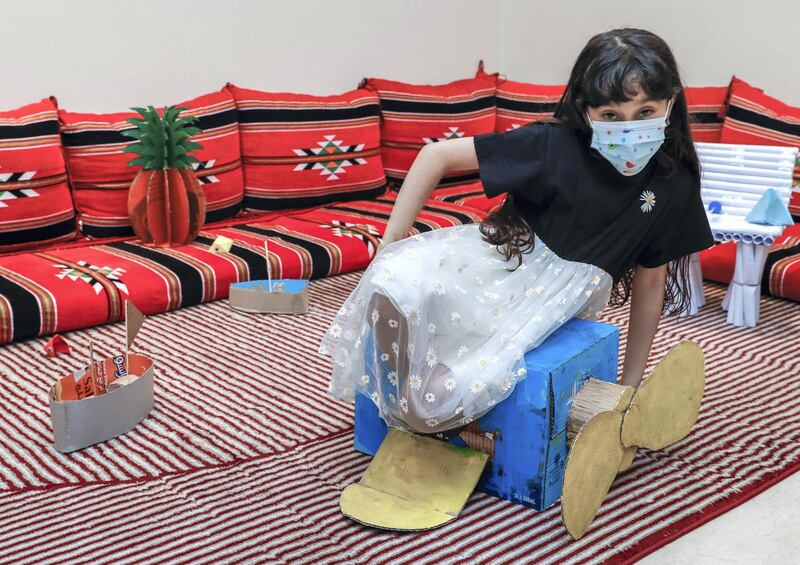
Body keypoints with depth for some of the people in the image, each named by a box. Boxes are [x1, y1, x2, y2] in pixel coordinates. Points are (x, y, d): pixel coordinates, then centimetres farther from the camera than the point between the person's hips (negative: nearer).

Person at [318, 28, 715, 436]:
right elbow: (436, 156, -12)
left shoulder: (675, 185, -7)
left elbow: (650, 284, 4)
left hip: (560, 297, 1)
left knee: (461, 386, -29)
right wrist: (390, 250, -12)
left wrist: (629, 386, 9)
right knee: (396, 284, -33)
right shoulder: (554, 145, -16)